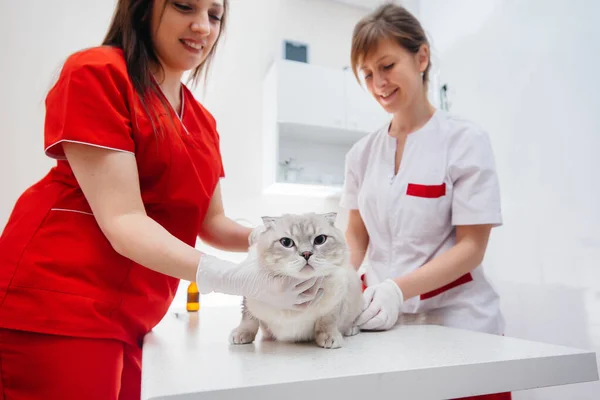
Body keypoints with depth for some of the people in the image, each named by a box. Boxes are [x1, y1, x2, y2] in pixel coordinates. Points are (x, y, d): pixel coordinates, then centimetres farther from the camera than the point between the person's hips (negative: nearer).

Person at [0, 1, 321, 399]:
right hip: (57, 308, -7)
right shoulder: (95, 72, -11)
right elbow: (122, 219, -20)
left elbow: (210, 222, 8)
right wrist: (230, 277, -32)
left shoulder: (203, 122, 12)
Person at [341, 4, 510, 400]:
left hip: (457, 321, -3)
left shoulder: (466, 140, -8)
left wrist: (399, 288, -26)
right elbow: (357, 237, 7)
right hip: (385, 322, 4)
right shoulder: (363, 152, 3)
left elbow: (471, 247, -12)